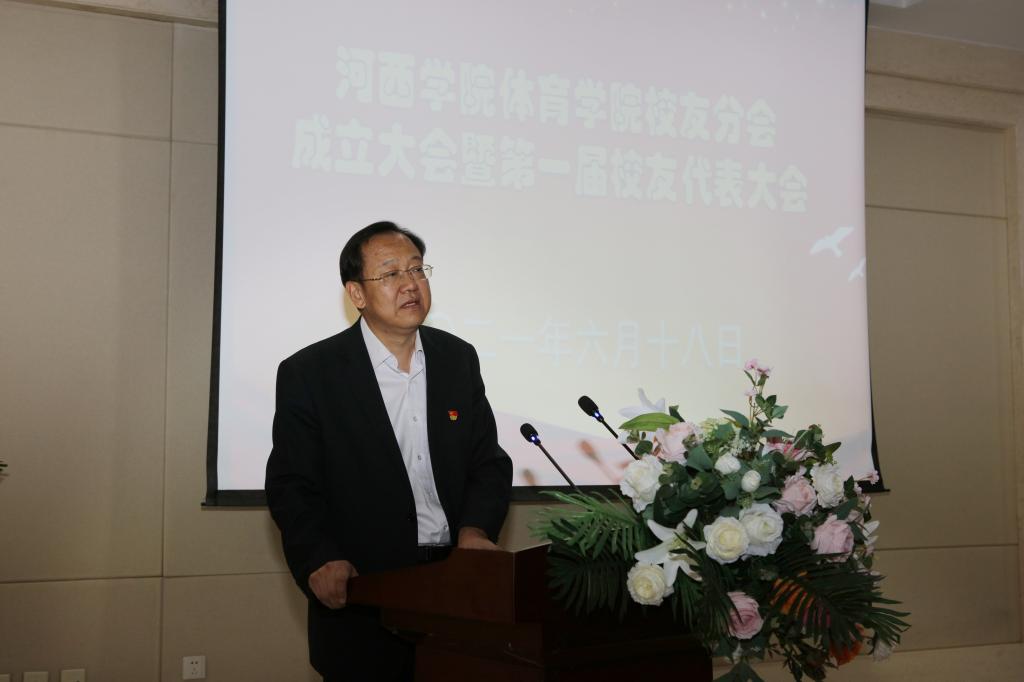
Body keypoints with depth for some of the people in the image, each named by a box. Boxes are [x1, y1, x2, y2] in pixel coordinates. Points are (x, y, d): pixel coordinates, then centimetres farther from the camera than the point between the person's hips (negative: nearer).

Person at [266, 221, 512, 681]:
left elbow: (489, 461, 7)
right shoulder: (309, 373, -7)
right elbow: (291, 486, -7)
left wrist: (475, 529, -10)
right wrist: (319, 562, -21)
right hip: (362, 599, -3)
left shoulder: (459, 358, 5)